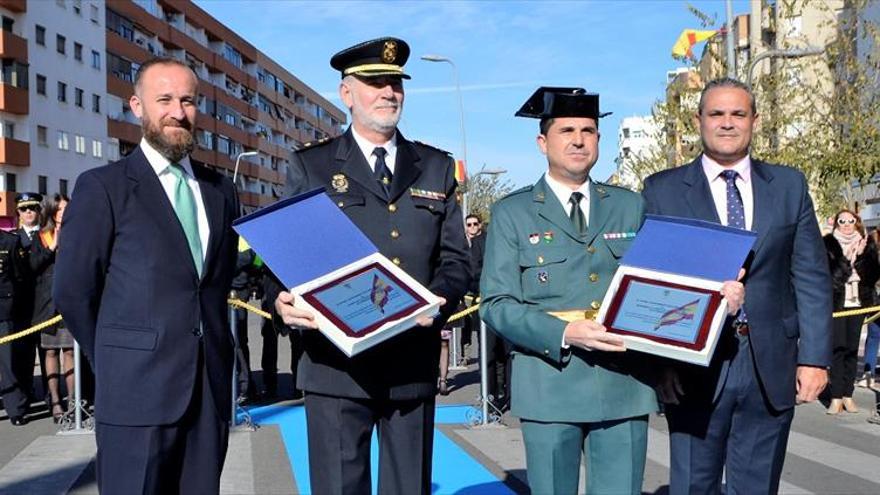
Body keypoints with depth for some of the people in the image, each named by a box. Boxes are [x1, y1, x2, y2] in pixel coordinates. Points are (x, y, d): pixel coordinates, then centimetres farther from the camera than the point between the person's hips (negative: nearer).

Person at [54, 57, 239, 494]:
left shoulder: (220, 190, 13)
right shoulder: (103, 187, -2)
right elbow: (72, 292, -2)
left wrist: (212, 354, 12)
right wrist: (119, 363, 5)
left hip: (211, 388, 5)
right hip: (137, 392, -4)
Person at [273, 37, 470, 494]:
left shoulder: (436, 168, 13)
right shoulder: (309, 166, 7)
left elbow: (455, 259, 9)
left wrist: (439, 301, -12)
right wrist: (285, 301, -17)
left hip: (414, 365, 2)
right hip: (336, 365, -2)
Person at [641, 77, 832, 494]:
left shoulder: (789, 185, 9)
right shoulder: (662, 190, 3)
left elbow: (812, 279, 7)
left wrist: (814, 357, -1)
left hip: (772, 367, 2)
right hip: (695, 368, -2)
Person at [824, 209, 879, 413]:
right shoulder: (827, 244, -1)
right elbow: (827, 274, -10)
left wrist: (860, 256, -14)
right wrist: (846, 259, -20)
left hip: (858, 302, 3)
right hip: (836, 302, -3)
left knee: (852, 348, 4)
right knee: (838, 348, -7)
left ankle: (848, 395, 11)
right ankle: (836, 397, -5)